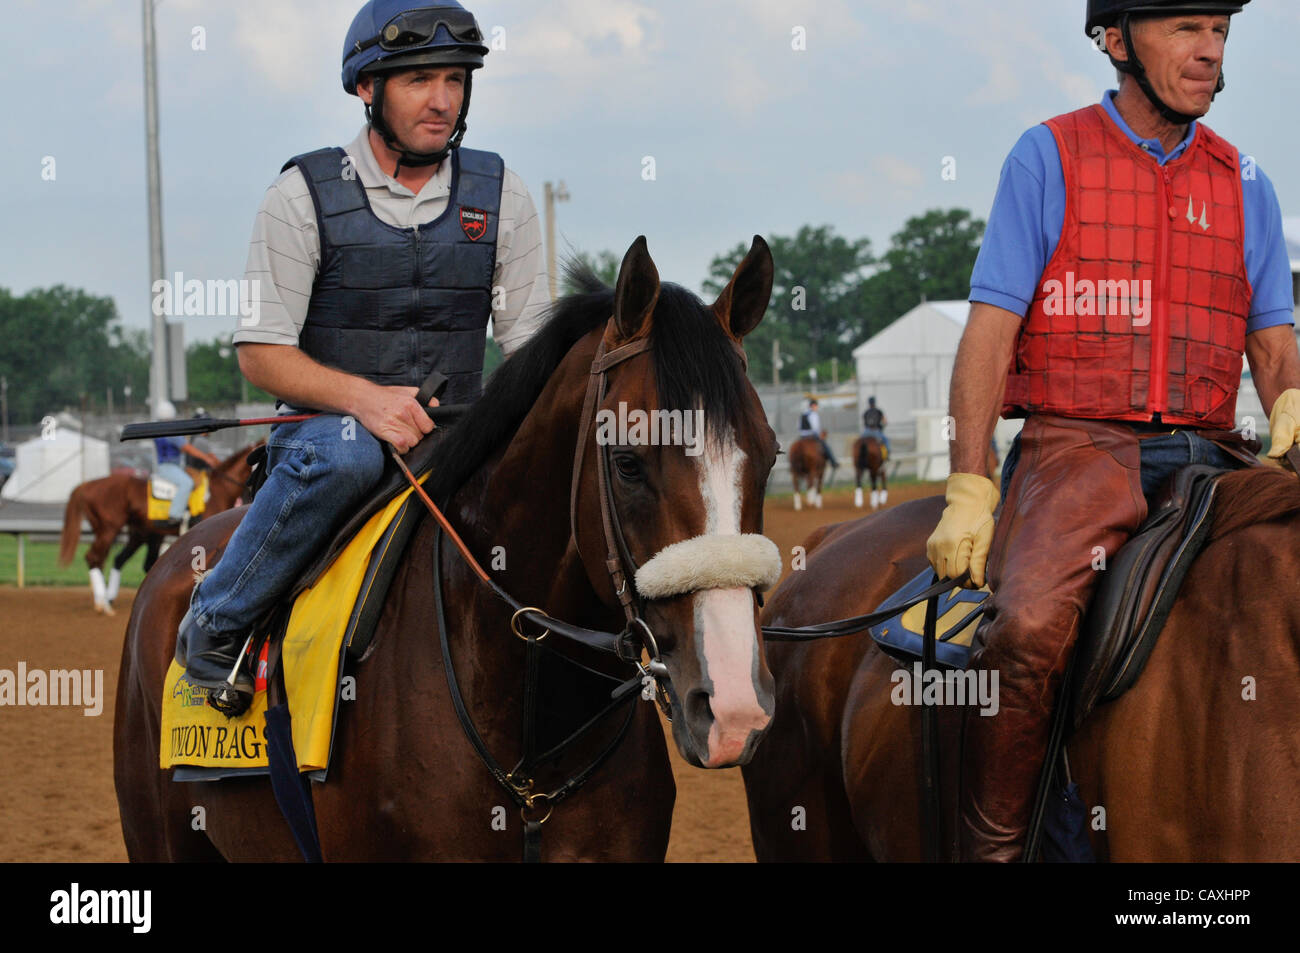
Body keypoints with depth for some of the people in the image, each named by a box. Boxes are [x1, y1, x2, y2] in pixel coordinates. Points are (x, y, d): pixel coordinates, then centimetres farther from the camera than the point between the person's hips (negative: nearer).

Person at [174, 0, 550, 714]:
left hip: (453, 435, 3)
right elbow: (261, 352, -7)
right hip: (327, 423, -3)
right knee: (344, 456, -39)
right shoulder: (305, 194, -3)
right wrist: (363, 398, -25)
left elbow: (532, 343, 9)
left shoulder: (499, 195, 7)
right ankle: (216, 626, -21)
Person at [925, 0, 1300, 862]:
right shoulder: (1049, 159, 4)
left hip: (1208, 457, 4)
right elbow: (991, 329, 1)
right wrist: (969, 491, -7)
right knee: (1030, 629, -32)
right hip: (1077, 446, -4)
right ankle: (993, 847, -17)